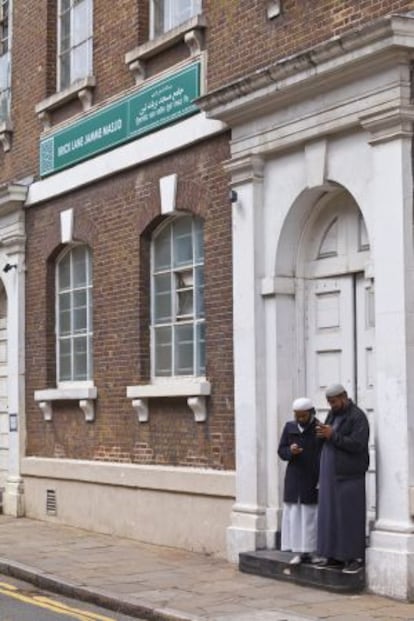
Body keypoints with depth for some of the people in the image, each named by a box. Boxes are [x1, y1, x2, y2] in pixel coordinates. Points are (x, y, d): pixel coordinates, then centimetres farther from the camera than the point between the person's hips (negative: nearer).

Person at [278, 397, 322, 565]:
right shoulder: (289, 428, 5)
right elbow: (281, 451, 9)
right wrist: (290, 451, -14)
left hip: (314, 480, -3)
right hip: (294, 480, 3)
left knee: (311, 516, 1)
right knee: (293, 515, 3)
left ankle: (311, 552, 9)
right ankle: (298, 552, 8)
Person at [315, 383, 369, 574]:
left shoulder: (357, 416, -11)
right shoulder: (333, 414, 12)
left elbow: (357, 444, -21)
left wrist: (332, 435, -23)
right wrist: (322, 434, -2)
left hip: (349, 476, -7)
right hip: (331, 474, 8)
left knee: (350, 515, -4)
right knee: (330, 514, 7)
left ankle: (355, 558, 2)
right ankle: (334, 555, 13)